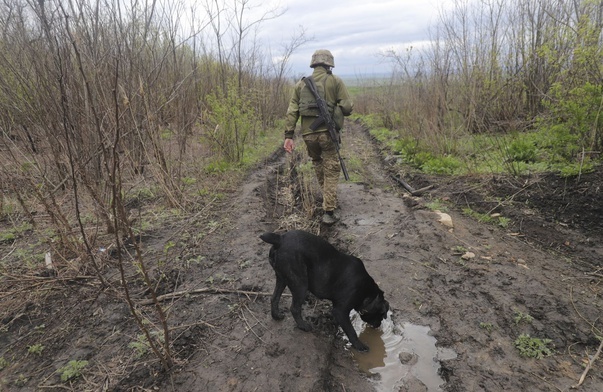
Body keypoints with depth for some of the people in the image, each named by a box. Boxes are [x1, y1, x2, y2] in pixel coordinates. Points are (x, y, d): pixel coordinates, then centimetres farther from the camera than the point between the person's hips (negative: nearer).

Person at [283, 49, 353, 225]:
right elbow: (348, 108, -4)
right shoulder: (335, 81, 2)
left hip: (308, 133, 4)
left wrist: (288, 136, 3)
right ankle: (329, 212, 1)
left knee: (318, 164, 25)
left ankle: (329, 199, 40)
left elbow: (291, 111, 4)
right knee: (331, 171, 5)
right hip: (327, 132, -3)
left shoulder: (301, 84, 12)